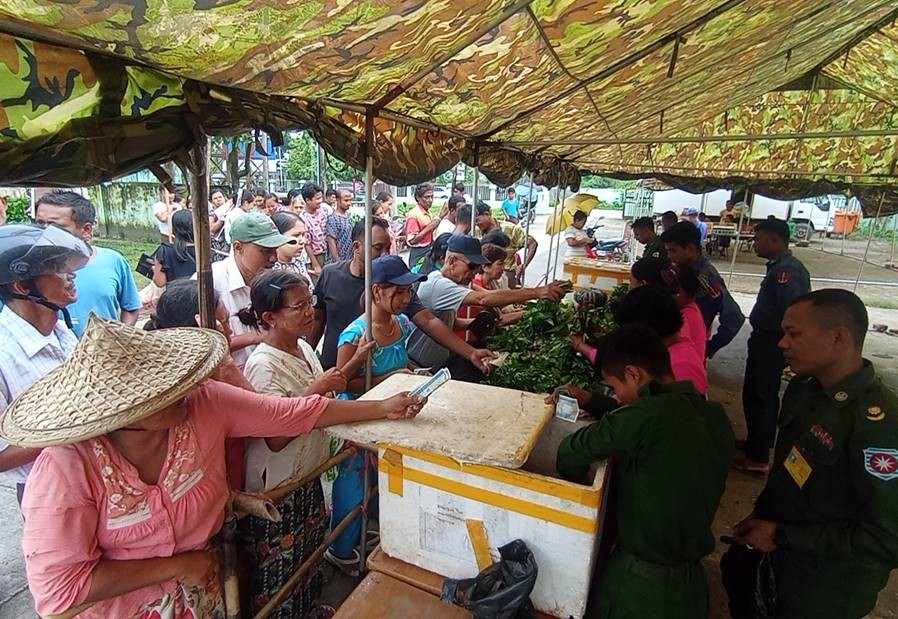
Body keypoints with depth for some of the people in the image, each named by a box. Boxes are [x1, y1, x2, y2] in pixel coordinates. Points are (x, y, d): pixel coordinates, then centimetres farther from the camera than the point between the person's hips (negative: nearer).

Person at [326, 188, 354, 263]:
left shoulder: (349, 216, 7)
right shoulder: (332, 219, -14)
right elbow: (331, 243, -16)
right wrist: (337, 262, -19)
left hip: (350, 259, 7)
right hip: (339, 261, -7)